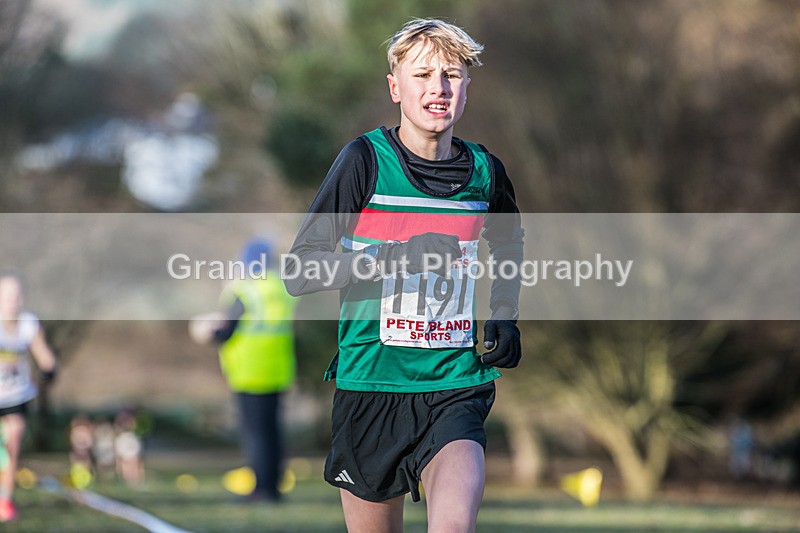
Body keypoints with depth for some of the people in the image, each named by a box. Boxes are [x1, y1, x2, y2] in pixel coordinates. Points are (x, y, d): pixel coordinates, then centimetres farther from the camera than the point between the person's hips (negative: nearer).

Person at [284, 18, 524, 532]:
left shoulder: (484, 170, 6)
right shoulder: (366, 160, -6)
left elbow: (509, 246, 29)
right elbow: (299, 272, -10)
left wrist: (504, 316, 12)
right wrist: (393, 260, -22)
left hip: (457, 388, 1)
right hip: (370, 386, -1)